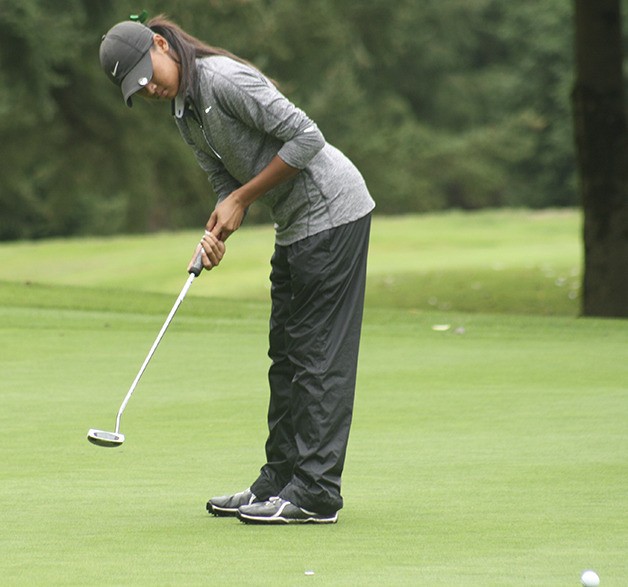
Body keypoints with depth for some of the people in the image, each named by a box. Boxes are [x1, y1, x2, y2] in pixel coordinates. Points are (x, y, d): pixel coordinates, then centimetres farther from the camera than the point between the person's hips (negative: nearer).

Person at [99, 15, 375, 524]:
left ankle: (315, 495, -10)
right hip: (295, 224, 10)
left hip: (332, 212, -10)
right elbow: (227, 182, 15)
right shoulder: (185, 111, 11)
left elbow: (305, 137, -22)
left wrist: (242, 200, -15)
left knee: (320, 354, -10)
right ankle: (281, 480, 18)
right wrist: (217, 232, -6)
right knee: (287, 352, 12)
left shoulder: (225, 79, -19)